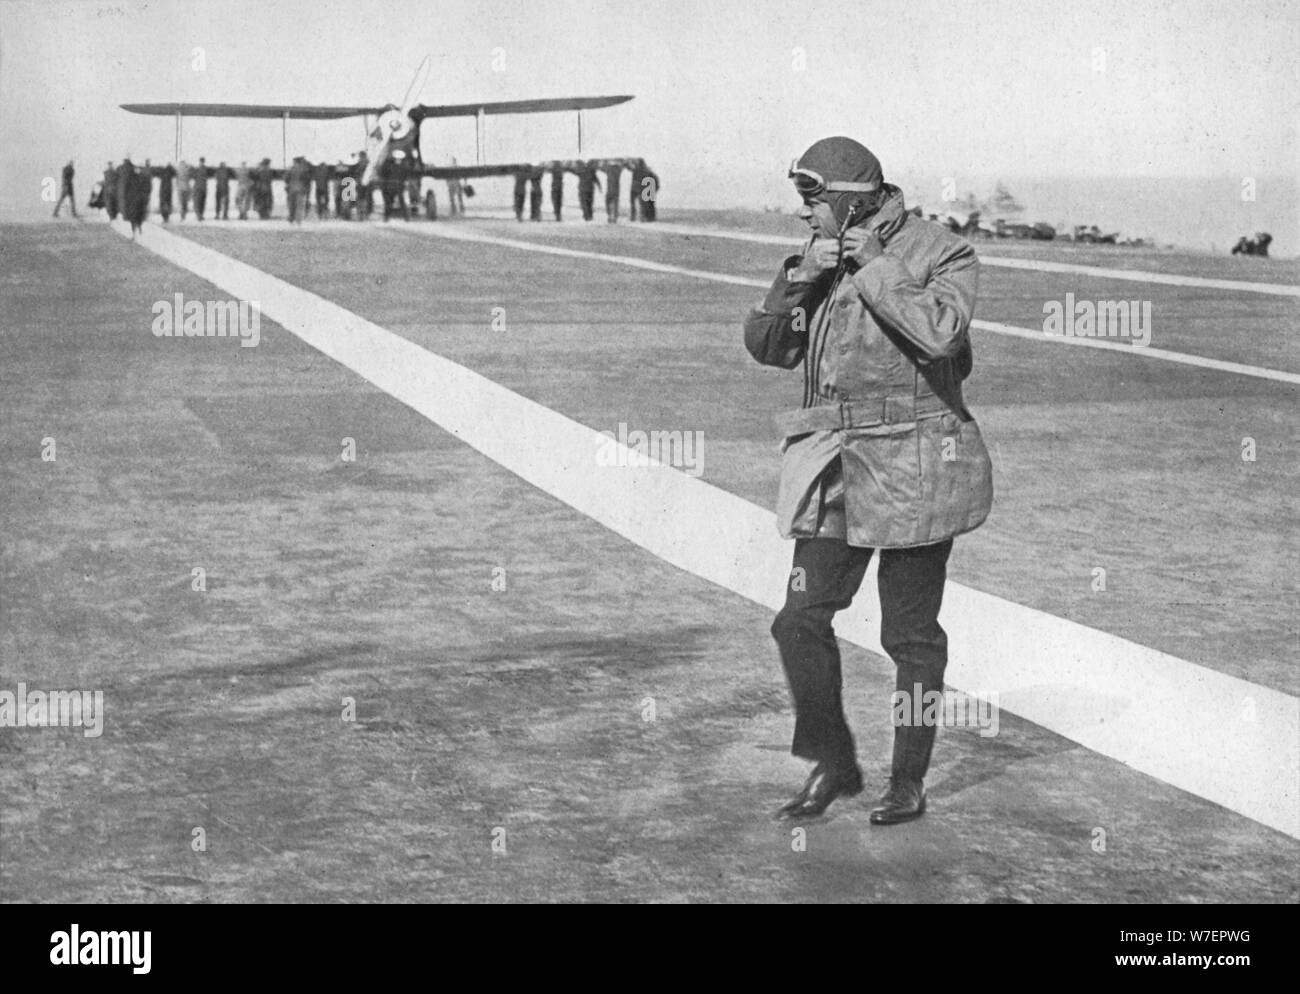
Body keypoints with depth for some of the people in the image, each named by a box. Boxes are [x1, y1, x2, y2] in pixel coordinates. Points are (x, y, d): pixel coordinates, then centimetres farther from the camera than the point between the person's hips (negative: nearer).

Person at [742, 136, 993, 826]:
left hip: (913, 465, -6)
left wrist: (874, 266, -18)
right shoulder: (820, 261, 10)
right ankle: (833, 766, 19)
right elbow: (766, 346, 8)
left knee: (911, 633, 4)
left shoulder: (941, 256, -8)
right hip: (836, 467, 6)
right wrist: (799, 281, -8)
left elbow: (938, 330, -27)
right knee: (801, 621, 1)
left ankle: (908, 783, 18)